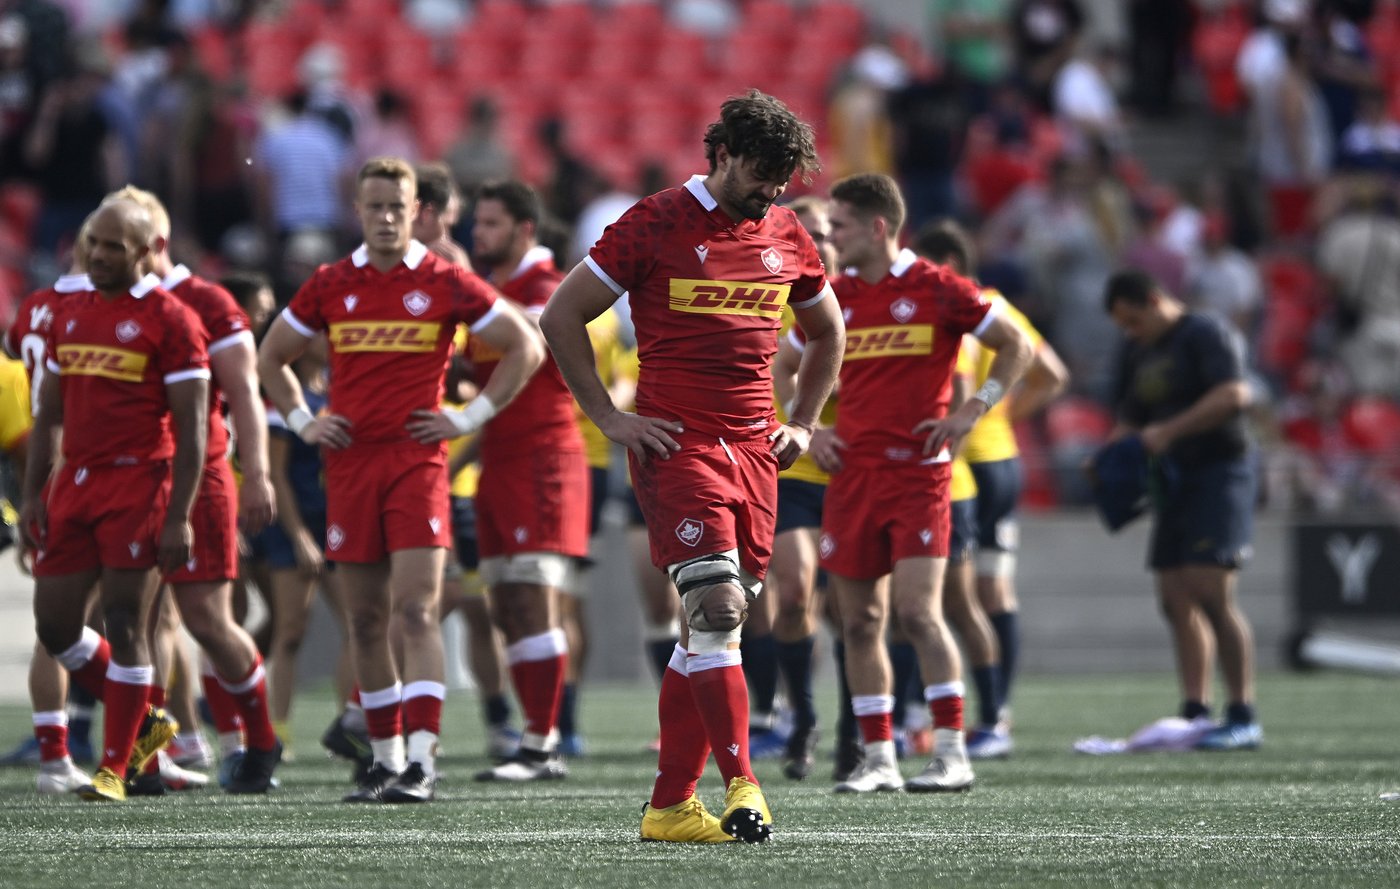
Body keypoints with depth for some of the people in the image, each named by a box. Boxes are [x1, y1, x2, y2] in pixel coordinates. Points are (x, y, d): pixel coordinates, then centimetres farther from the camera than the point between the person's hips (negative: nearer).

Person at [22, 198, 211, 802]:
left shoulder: (170, 320, -6)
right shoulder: (69, 314, 14)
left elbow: (191, 429, -8)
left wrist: (179, 516, -14)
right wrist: (32, 494, 11)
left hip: (138, 484, -7)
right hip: (74, 483, 7)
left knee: (125, 626, -5)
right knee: (54, 624, 4)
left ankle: (114, 768, 3)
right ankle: (145, 723, 22)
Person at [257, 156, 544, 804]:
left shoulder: (445, 284, 0)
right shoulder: (330, 286, 9)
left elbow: (526, 348, 6)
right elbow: (271, 356, 23)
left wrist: (469, 418, 0)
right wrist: (302, 422, 10)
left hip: (418, 463, -4)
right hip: (350, 465, 4)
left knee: (417, 612, -13)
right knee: (365, 622, 6)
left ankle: (422, 760, -18)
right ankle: (386, 757, 16)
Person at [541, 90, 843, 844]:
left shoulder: (786, 237, 12)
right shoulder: (656, 224, -4)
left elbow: (826, 332, 30)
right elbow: (561, 316, -1)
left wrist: (802, 423, 19)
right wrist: (608, 417, -4)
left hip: (753, 450, 6)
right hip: (677, 443, -6)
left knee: (708, 629, 5)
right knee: (717, 604, -19)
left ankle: (669, 805, 10)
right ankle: (741, 785, -21)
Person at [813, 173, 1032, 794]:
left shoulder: (936, 289, -4)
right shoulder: (833, 297, 10)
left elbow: (1016, 347, 2)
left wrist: (971, 412, -7)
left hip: (918, 472, -5)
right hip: (851, 475, 5)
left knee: (917, 610, -15)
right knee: (859, 621, 4)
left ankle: (953, 754, -10)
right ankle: (878, 759, 10)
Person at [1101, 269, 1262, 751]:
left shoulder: (1205, 333, -7)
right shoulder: (1136, 352, 19)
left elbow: (1233, 395, -20)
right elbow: (1131, 421, 25)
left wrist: (1169, 431, -21)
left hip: (1218, 471, -9)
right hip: (1172, 478, 9)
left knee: (1211, 592, -15)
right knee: (1176, 598, 3)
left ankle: (1243, 716, -12)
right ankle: (1194, 711, 6)